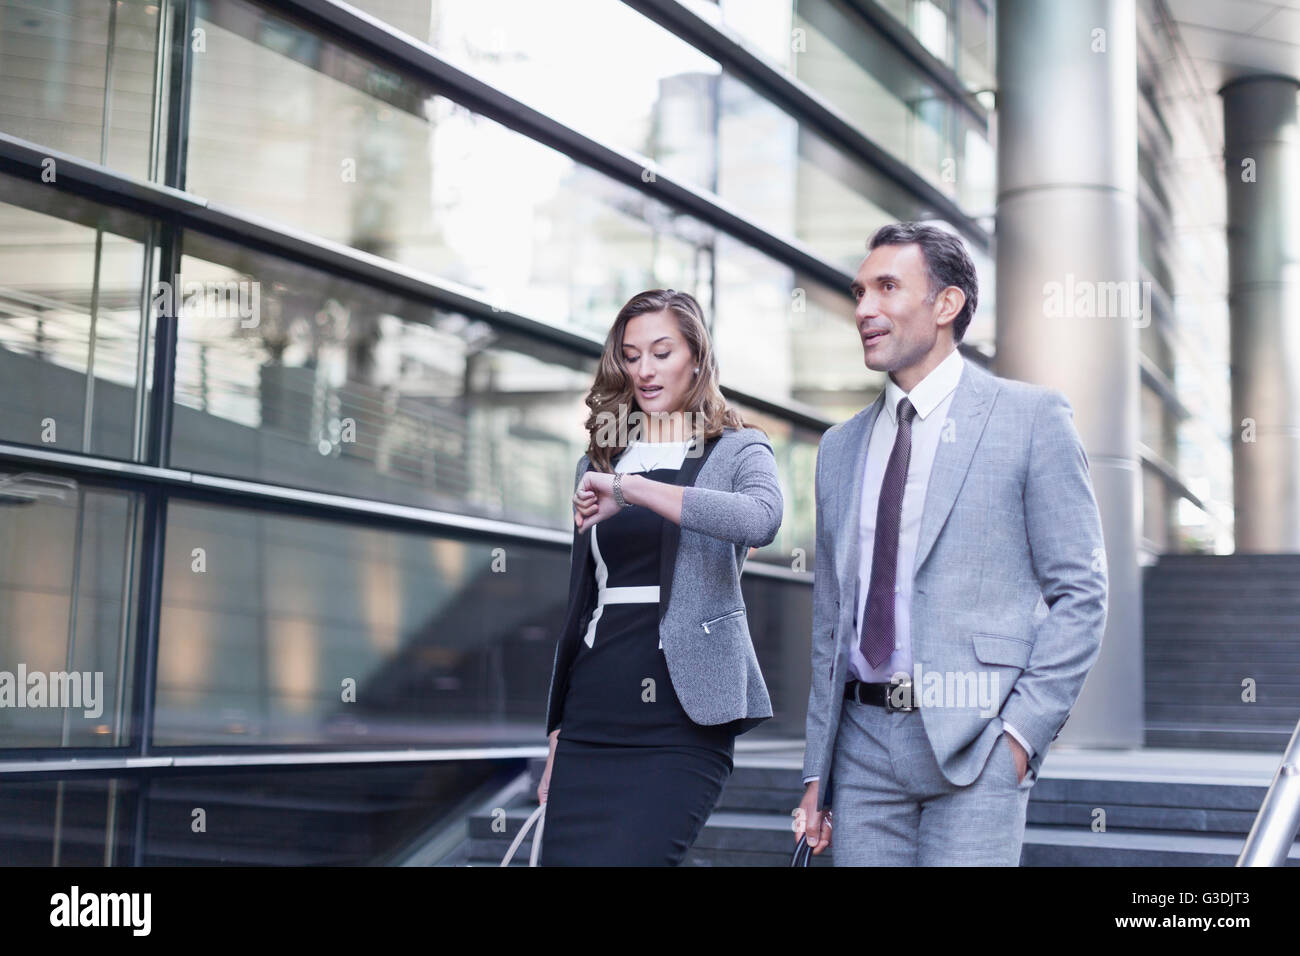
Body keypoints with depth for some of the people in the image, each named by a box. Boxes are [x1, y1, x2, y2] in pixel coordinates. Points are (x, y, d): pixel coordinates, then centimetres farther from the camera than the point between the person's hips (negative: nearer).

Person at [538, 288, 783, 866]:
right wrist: (557, 733, 17)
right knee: (562, 855, 0)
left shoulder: (738, 449, 3)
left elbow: (761, 519, -21)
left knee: (623, 856, -15)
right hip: (593, 717, 5)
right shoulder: (599, 464, 16)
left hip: (682, 718, -4)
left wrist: (632, 488, -21)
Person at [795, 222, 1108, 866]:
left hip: (974, 740, -4)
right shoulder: (840, 447, 15)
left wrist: (1023, 730, -11)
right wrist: (816, 774, 13)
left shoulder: (1031, 416, 1)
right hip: (863, 743, 5)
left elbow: (1080, 594, -3)